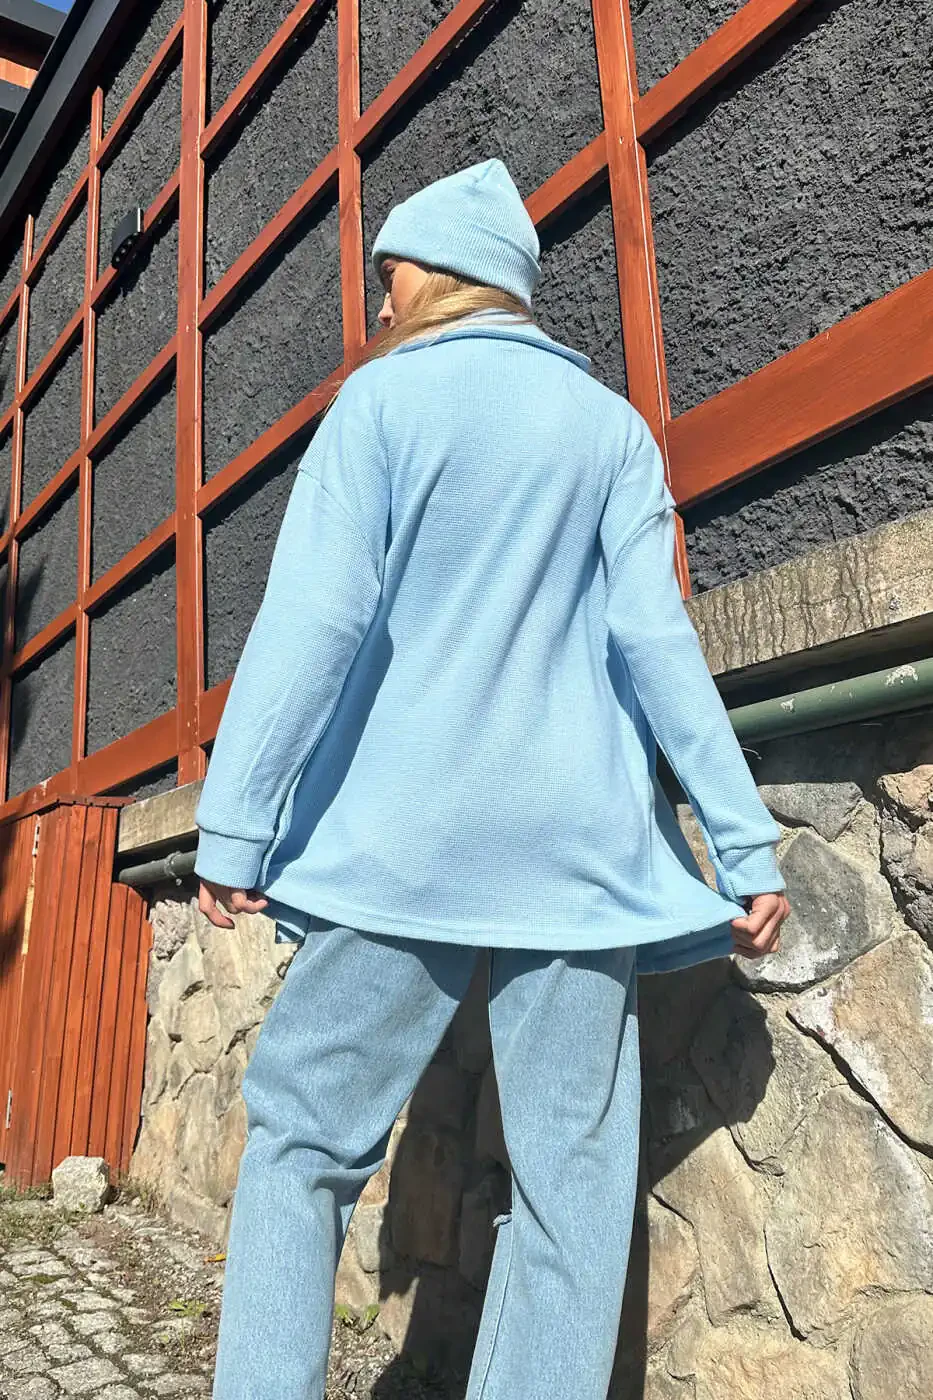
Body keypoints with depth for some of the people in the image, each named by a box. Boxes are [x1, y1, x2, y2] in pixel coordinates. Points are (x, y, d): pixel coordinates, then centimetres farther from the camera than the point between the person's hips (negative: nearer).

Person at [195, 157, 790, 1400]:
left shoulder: (383, 396, 3)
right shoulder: (612, 423, 12)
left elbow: (314, 619, -8)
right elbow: (655, 638, 2)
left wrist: (234, 823, -7)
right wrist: (745, 843, 3)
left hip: (402, 835, -2)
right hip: (576, 844, 3)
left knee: (301, 1139, 10)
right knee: (571, 1181, 7)